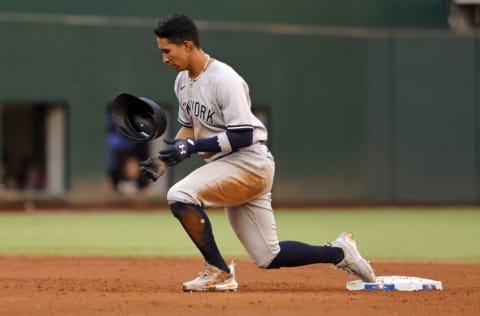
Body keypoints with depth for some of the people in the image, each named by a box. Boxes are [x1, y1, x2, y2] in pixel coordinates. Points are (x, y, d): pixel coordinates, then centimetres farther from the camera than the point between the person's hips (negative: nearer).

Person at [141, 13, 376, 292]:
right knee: (269, 257, 8)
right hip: (227, 165, 9)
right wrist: (163, 159, 3)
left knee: (180, 196, -26)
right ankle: (340, 252, 23)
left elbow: (242, 136, -23)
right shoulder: (183, 80, 7)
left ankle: (219, 272, -16)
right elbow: (189, 128, 19)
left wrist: (192, 147, -26)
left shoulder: (224, 80, -20)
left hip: (250, 163, -9)